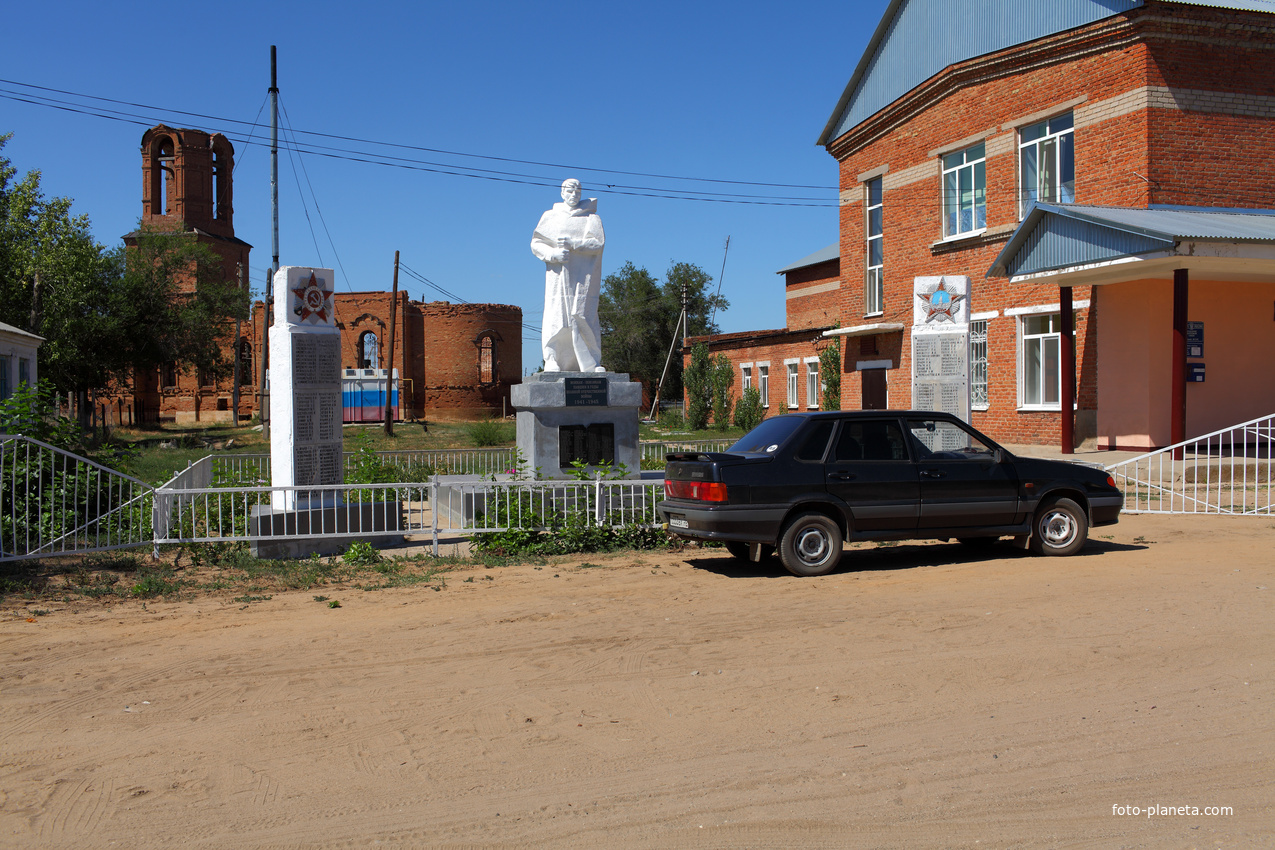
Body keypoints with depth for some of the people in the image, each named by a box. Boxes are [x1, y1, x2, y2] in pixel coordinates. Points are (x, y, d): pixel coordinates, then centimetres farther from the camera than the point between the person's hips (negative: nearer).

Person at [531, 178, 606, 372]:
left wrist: (572, 244, -14)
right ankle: (552, 360, -9)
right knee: (556, 316, -9)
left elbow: (598, 243, -2)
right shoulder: (550, 217, 15)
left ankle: (591, 363, -7)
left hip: (583, 277, -1)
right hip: (559, 276, 1)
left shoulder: (591, 218, 13)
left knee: (584, 318, -8)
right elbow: (536, 243, 8)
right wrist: (553, 254, -11)